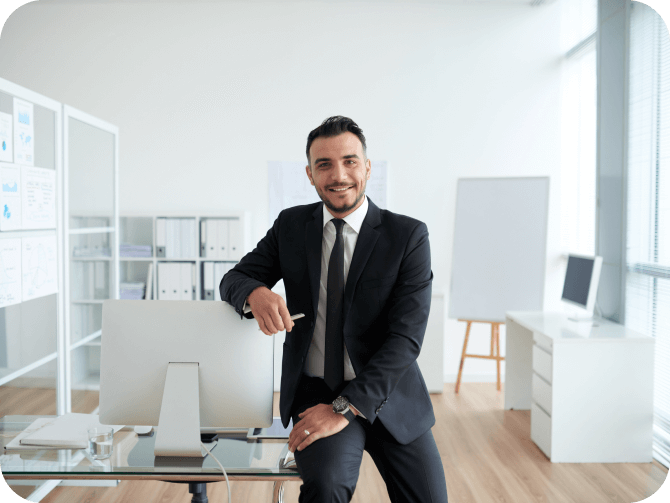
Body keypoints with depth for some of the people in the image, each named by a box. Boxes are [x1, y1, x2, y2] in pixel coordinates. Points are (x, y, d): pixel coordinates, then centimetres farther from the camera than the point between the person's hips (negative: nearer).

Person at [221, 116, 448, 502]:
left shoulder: (409, 236, -7)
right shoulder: (290, 225, 4)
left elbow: (406, 337, -13)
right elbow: (233, 279, 6)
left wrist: (345, 408, -22)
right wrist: (256, 293, -20)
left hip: (389, 397, 1)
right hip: (317, 393, 0)